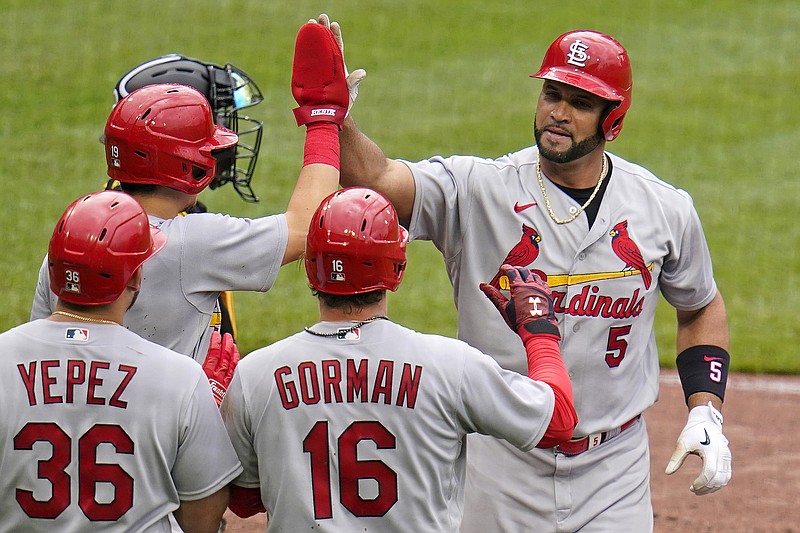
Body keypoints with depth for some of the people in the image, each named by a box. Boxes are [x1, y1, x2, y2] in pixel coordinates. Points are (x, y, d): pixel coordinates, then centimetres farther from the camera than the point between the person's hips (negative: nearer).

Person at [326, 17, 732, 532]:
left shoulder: (664, 209, 1)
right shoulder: (478, 189, -8)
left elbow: (701, 308, 17)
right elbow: (377, 177, -24)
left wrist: (706, 414, 4)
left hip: (614, 471, 1)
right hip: (500, 466, -1)